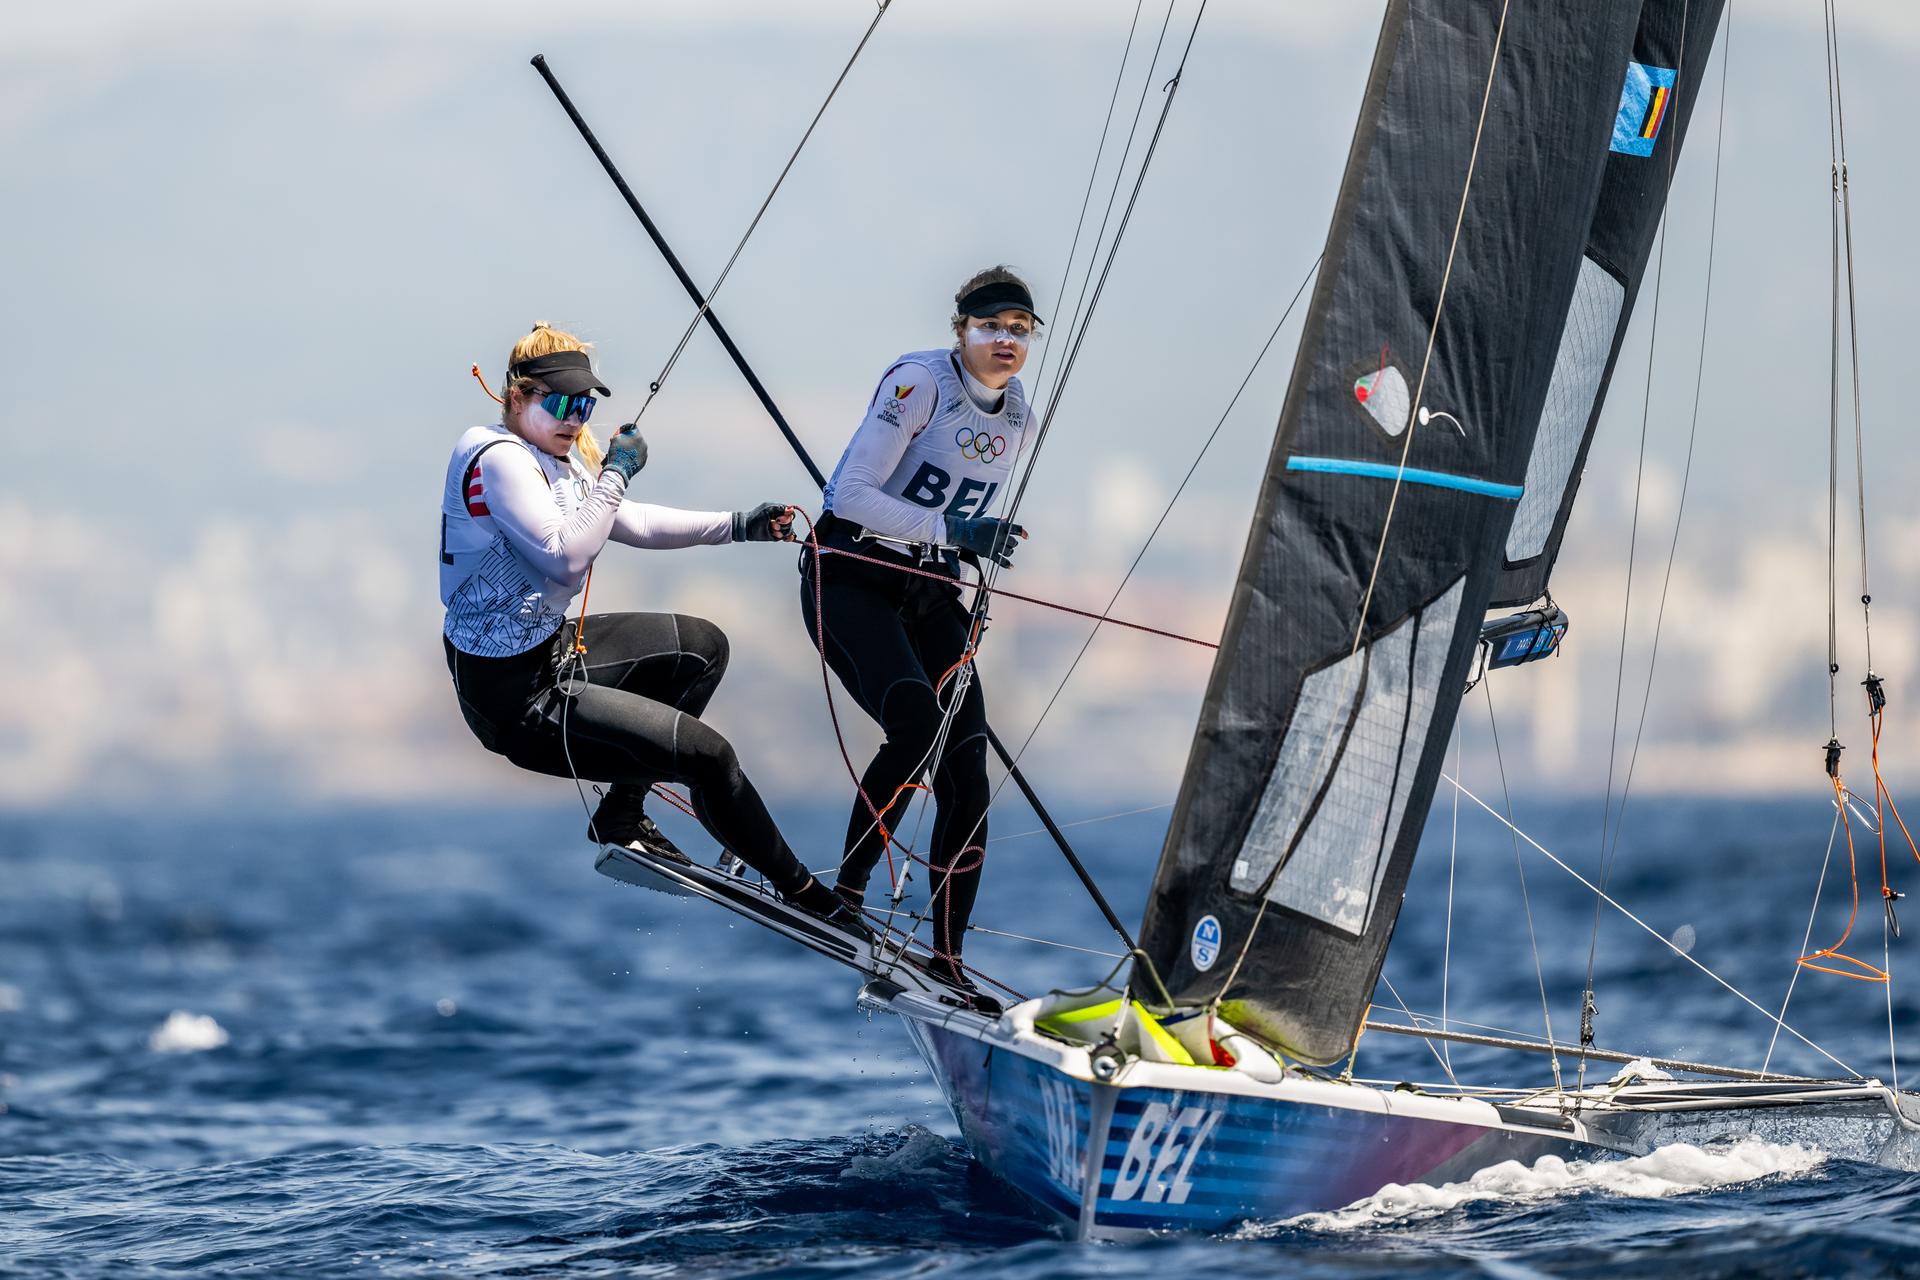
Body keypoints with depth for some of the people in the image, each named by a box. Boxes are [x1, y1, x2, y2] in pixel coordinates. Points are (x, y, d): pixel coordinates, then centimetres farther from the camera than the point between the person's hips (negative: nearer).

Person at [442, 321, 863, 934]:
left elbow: (633, 523, 21)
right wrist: (615, 472, -21)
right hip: (517, 696, -11)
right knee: (706, 752, -14)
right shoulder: (498, 458, -21)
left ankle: (622, 816, 19)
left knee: (702, 646, 21)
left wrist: (737, 526, 15)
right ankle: (801, 891, 6)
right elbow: (566, 556, -31)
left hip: (551, 647, 11)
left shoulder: (556, 459, 10)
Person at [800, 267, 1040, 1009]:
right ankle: (846, 893, -15)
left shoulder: (1016, 416, 8)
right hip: (849, 577, -6)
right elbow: (852, 493, -19)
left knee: (966, 773, -7)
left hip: (928, 592, 6)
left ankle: (947, 960, -2)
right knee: (916, 723, -29)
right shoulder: (919, 383, -14)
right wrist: (951, 530, -24)